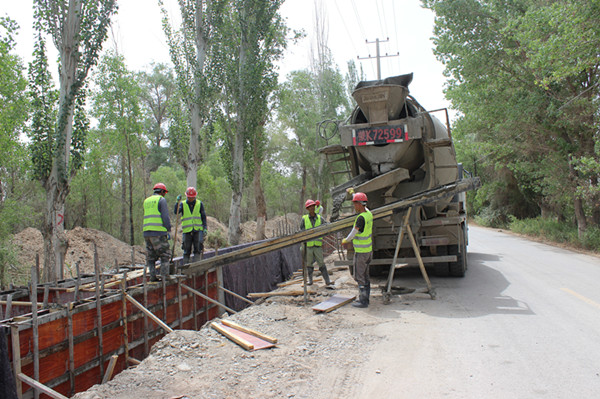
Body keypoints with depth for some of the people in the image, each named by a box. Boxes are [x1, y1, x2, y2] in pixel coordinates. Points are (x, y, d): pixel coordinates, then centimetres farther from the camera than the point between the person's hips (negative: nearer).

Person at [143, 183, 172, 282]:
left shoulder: (146, 201, 20)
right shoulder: (161, 200, -2)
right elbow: (165, 217, -9)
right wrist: (169, 231, -5)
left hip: (147, 232, 6)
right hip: (158, 232, -6)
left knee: (150, 255, 9)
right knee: (165, 254, -1)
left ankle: (153, 276, 5)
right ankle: (164, 275, -7)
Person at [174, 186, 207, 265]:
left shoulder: (200, 204, 9)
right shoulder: (182, 204, 7)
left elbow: (203, 217, 11)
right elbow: (176, 212, -8)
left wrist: (205, 228, 3)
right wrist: (177, 202, -19)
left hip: (198, 230, 0)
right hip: (187, 230, 0)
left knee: (198, 248, -7)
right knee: (187, 250, 1)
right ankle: (185, 265, 6)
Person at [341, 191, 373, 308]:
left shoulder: (361, 218, -23)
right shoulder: (369, 213, 4)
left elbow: (353, 234, -18)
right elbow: (364, 207, 26)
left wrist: (345, 240, 3)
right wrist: (352, 193, 38)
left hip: (361, 252, -9)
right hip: (368, 250, 9)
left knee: (359, 276, -3)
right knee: (365, 276, 16)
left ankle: (363, 301, 0)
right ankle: (365, 298, 24)